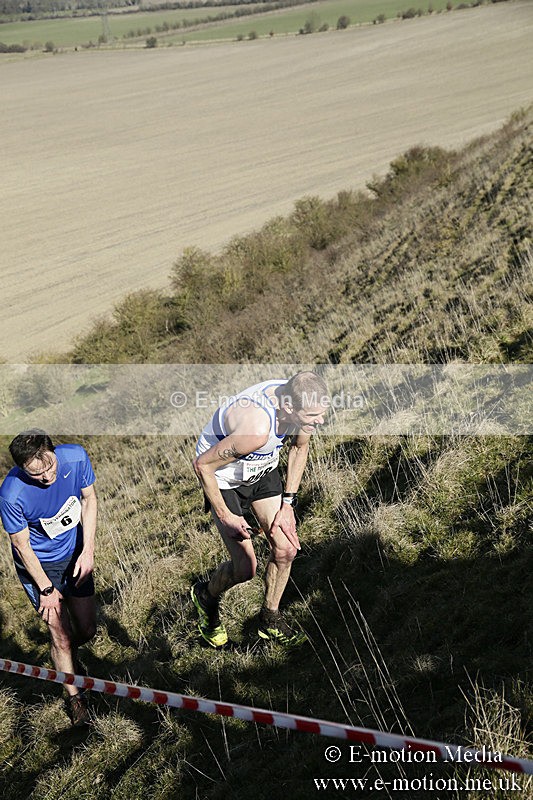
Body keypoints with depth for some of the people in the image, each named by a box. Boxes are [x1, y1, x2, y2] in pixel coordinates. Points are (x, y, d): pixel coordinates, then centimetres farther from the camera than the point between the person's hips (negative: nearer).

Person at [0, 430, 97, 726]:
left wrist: (88, 551, -12)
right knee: (60, 633, 0)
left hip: (75, 554, 4)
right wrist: (46, 589, -11)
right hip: (38, 563, -3)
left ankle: (68, 654, 47)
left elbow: (89, 499, -7)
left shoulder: (76, 457, -26)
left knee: (87, 630, 11)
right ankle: (74, 697, 25)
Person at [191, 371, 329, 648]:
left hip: (262, 469, 6)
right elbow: (202, 464, -29)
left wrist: (288, 503, -2)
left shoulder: (302, 405, -21)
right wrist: (225, 516, -20)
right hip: (223, 475, -6)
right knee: (245, 568, -6)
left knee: (286, 549, 1)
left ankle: (270, 620, 25)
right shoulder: (256, 430, -42)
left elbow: (299, 447, 2)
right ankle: (206, 596, 27)